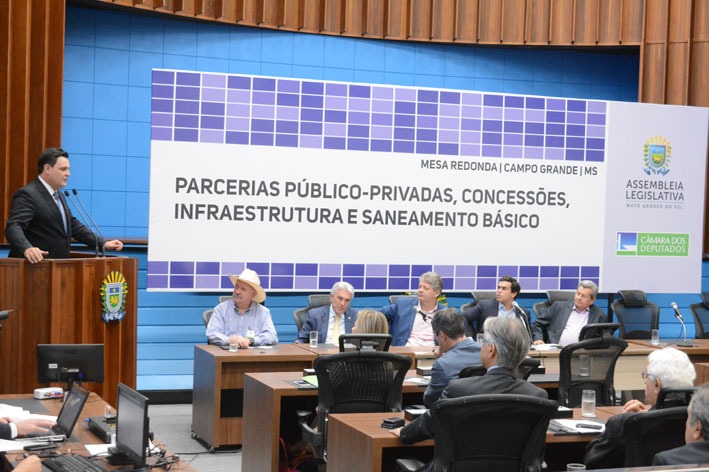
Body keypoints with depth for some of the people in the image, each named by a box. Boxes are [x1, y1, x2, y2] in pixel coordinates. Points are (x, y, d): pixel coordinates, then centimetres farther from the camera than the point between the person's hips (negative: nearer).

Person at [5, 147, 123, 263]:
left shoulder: (59, 196, 16)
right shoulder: (27, 194, -13)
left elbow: (74, 226, 21)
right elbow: (13, 226, -26)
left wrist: (103, 244, 10)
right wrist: (27, 248, -46)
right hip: (35, 265, -8)